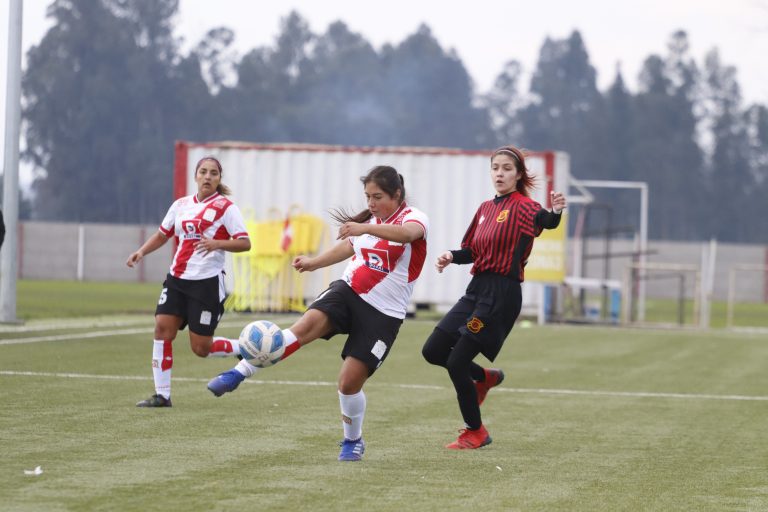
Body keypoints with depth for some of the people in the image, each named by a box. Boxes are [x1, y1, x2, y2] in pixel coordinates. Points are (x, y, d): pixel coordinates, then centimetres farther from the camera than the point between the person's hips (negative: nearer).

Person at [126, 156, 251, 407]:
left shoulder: (225, 207, -5)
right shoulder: (181, 205, 10)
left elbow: (245, 243, -11)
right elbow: (162, 234, 23)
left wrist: (217, 244, -27)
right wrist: (142, 251, 6)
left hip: (208, 282, -5)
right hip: (177, 280, 5)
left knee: (201, 347, -5)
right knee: (162, 327, -11)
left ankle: (246, 350, 22)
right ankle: (162, 394, -5)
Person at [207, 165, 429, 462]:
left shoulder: (413, 218, -9)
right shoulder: (370, 219, 11)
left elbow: (407, 233, -34)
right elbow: (346, 247, 26)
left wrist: (364, 228, -49)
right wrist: (313, 263, 9)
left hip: (383, 314, -4)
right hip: (348, 292, 4)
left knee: (350, 381, -9)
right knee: (307, 325, -26)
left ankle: (353, 441, 19)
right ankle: (238, 374, -32)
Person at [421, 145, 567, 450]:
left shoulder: (523, 207, -9)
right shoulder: (485, 209, 15)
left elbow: (545, 221, -30)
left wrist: (555, 213, -53)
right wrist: (451, 257, 0)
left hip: (502, 294, -8)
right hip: (477, 288, 8)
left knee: (456, 363, -9)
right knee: (433, 351, 8)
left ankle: (475, 433, 8)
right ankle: (485, 377, 32)